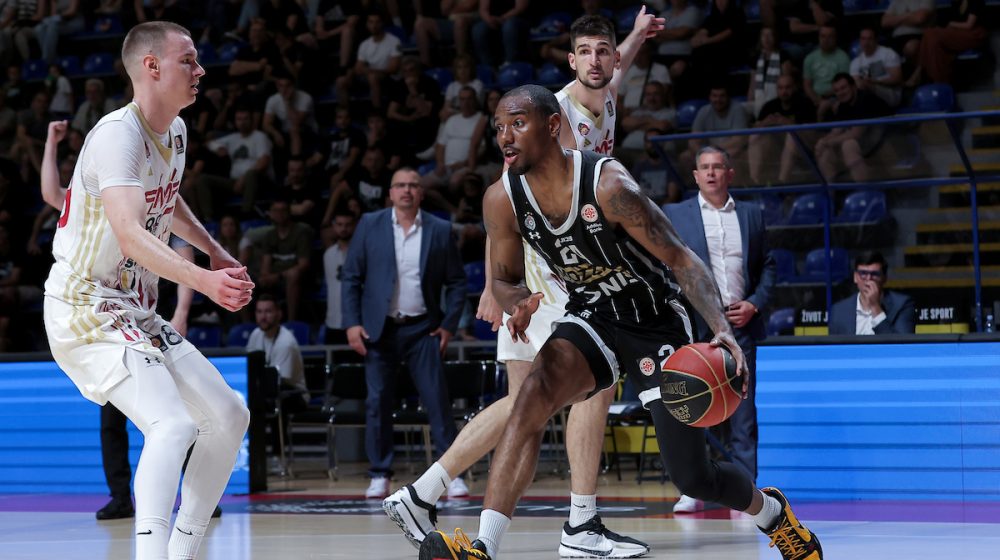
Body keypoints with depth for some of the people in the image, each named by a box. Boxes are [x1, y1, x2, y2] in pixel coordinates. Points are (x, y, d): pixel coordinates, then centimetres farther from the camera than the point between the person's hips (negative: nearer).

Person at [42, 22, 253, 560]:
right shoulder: (118, 134, -21)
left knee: (229, 418, 9)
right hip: (85, 313, -10)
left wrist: (215, 251, 29)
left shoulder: (174, 131, 9)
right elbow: (130, 233, -36)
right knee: (172, 425, -28)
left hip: (135, 314, 10)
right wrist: (202, 280, -48)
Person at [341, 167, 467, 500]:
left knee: (438, 400, -5)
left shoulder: (440, 231, 4)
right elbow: (350, 277, 4)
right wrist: (352, 323, -5)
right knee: (378, 403, 1)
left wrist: (449, 324, -2)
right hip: (379, 330, 0)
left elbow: (456, 282, 8)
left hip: (423, 329, 0)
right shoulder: (370, 225, 4)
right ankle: (379, 475, 7)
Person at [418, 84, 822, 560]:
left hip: (657, 324, -3)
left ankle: (770, 511, 37)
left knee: (694, 480, 1)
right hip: (591, 320, 3)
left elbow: (680, 258, -24)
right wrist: (518, 304, -23)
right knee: (534, 396, -30)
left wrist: (723, 331, -38)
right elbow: (504, 280, 3)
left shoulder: (608, 185, -28)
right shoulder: (503, 200, -13)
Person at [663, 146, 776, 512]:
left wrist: (755, 304, 1)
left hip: (740, 325, 2)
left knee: (742, 412, 1)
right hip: (694, 327, -2)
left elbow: (767, 267, 16)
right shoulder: (674, 215, 7)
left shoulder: (751, 215, 14)